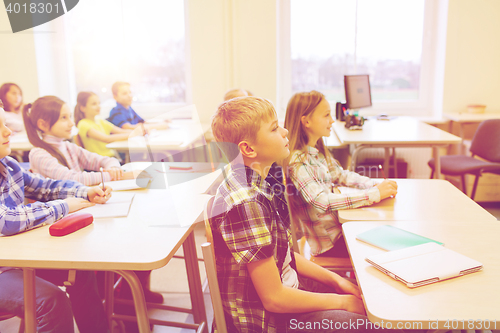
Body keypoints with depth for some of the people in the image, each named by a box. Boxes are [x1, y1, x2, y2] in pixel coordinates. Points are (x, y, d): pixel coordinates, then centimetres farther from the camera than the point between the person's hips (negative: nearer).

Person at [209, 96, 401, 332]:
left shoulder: (257, 184, 1)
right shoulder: (246, 204, -28)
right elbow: (274, 298, -24)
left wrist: (335, 280, 6)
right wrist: (343, 302, -12)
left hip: (283, 284, 9)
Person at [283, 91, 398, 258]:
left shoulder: (319, 151, 7)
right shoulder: (297, 162, -20)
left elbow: (341, 175, 15)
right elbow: (322, 201, -30)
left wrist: (375, 185, -3)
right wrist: (375, 194, -29)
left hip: (340, 227, 8)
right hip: (327, 244, -8)